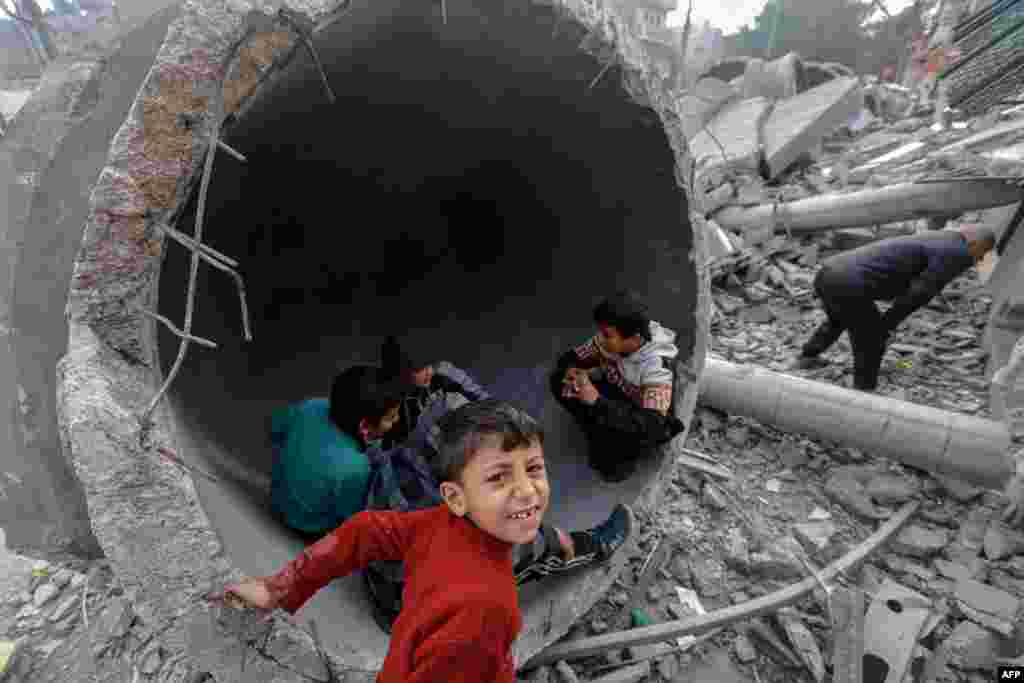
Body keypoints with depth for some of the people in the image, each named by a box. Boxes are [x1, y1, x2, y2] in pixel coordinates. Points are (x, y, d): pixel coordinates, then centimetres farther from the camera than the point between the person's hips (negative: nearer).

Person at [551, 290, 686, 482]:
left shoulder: (658, 366, -36)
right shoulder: (608, 339, -20)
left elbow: (649, 427, -43)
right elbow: (571, 358, -7)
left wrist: (597, 401, -47)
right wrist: (571, 372, -32)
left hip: (650, 424, -5)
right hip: (614, 396, 5)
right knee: (558, 380, -14)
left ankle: (621, 457, -3)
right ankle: (601, 440, -1)